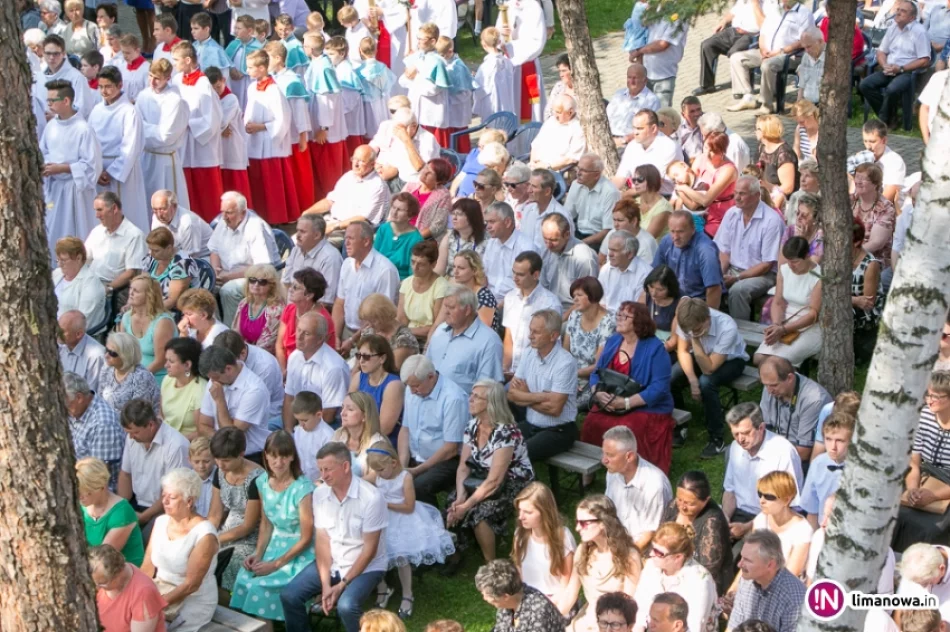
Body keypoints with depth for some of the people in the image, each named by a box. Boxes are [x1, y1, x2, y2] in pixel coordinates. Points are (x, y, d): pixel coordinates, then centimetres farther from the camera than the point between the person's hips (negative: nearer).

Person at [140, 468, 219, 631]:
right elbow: (147, 567, 4)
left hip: (193, 601, -6)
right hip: (159, 590, 6)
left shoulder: (204, 534, -18)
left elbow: (191, 584, -18)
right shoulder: (161, 521, 3)